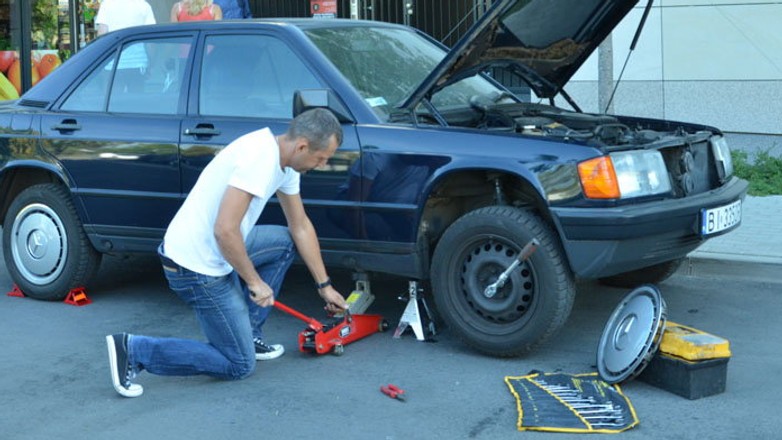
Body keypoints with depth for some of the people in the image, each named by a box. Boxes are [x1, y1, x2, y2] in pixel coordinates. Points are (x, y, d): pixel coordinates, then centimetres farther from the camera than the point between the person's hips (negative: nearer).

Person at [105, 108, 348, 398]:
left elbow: (301, 227, 16)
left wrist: (324, 286, 19)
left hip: (214, 252, 9)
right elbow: (225, 231, -30)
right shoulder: (259, 158, -26)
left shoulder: (285, 161, 5)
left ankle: (247, 334, 19)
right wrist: (254, 281, -17)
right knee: (239, 365, 1)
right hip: (196, 267, -9)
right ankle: (133, 351, -3)